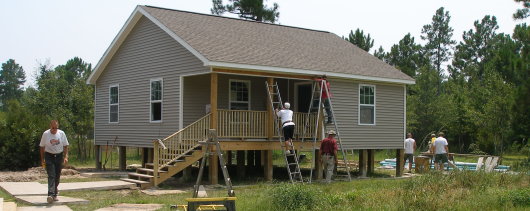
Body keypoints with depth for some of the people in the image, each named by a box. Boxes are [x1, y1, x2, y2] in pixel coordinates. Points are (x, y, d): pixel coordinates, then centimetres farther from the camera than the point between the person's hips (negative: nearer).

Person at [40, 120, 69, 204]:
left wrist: (66, 157, -4)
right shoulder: (45, 134, -5)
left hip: (59, 156, 3)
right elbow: (42, 147, 3)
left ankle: (55, 194, 25)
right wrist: (42, 159, 3)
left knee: (57, 176, 8)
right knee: (51, 176, -14)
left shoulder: (61, 133, 0)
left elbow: (65, 146, 5)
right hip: (49, 156, -2)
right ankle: (51, 195, -22)